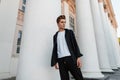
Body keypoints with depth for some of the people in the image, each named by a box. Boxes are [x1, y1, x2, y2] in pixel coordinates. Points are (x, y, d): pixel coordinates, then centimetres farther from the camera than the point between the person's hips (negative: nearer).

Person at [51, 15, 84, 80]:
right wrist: (55, 62, 5)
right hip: (61, 60, 2)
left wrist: (78, 57, -7)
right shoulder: (55, 36, 17)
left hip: (71, 58, -1)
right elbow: (55, 49, 13)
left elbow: (75, 45, 4)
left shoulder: (69, 32, 13)